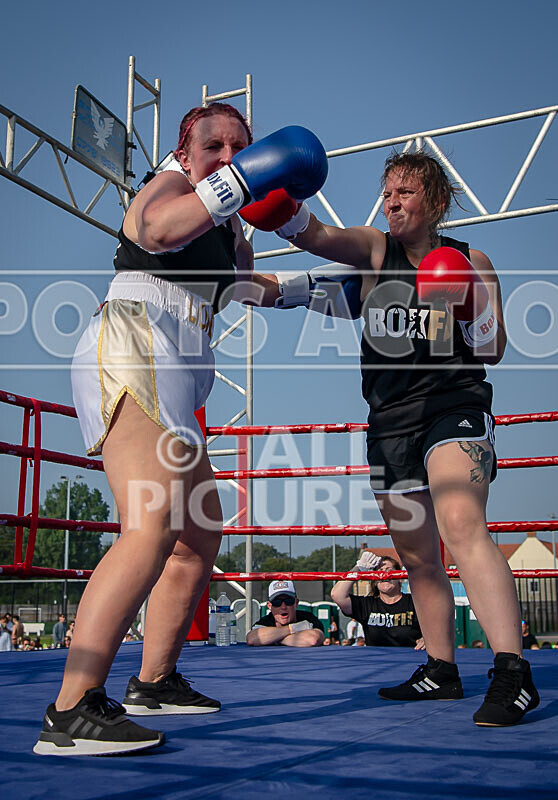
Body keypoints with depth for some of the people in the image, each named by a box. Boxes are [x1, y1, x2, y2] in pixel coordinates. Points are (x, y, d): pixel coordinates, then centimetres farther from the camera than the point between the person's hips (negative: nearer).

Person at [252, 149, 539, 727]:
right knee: (417, 557, 10)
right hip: (390, 419, 4)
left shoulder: (472, 262, 4)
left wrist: (464, 311, -15)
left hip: (455, 406, -4)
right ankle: (441, 670, 24)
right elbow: (313, 235, -13)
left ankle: (512, 673, -30)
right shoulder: (373, 250, 7)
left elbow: (493, 351, 4)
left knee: (461, 526, -28)